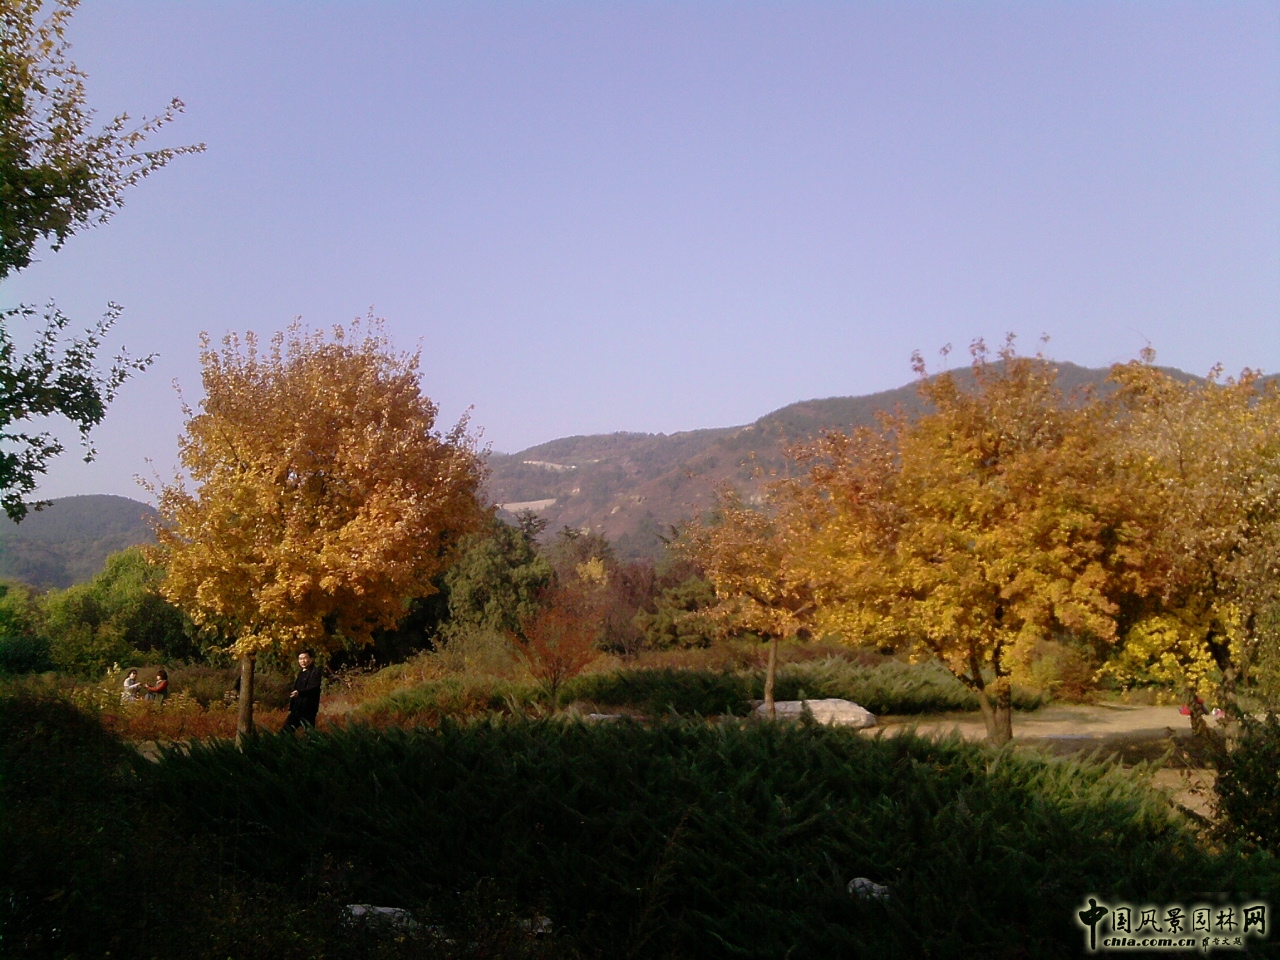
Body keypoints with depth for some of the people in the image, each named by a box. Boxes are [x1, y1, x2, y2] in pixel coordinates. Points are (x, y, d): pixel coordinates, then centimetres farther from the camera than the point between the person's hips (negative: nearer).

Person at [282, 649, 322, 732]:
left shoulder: (315, 671, -8)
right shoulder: (301, 673, 18)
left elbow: (314, 688, -22)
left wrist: (299, 692, -38)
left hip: (308, 710, -8)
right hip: (296, 709, 8)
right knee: (284, 731, 8)